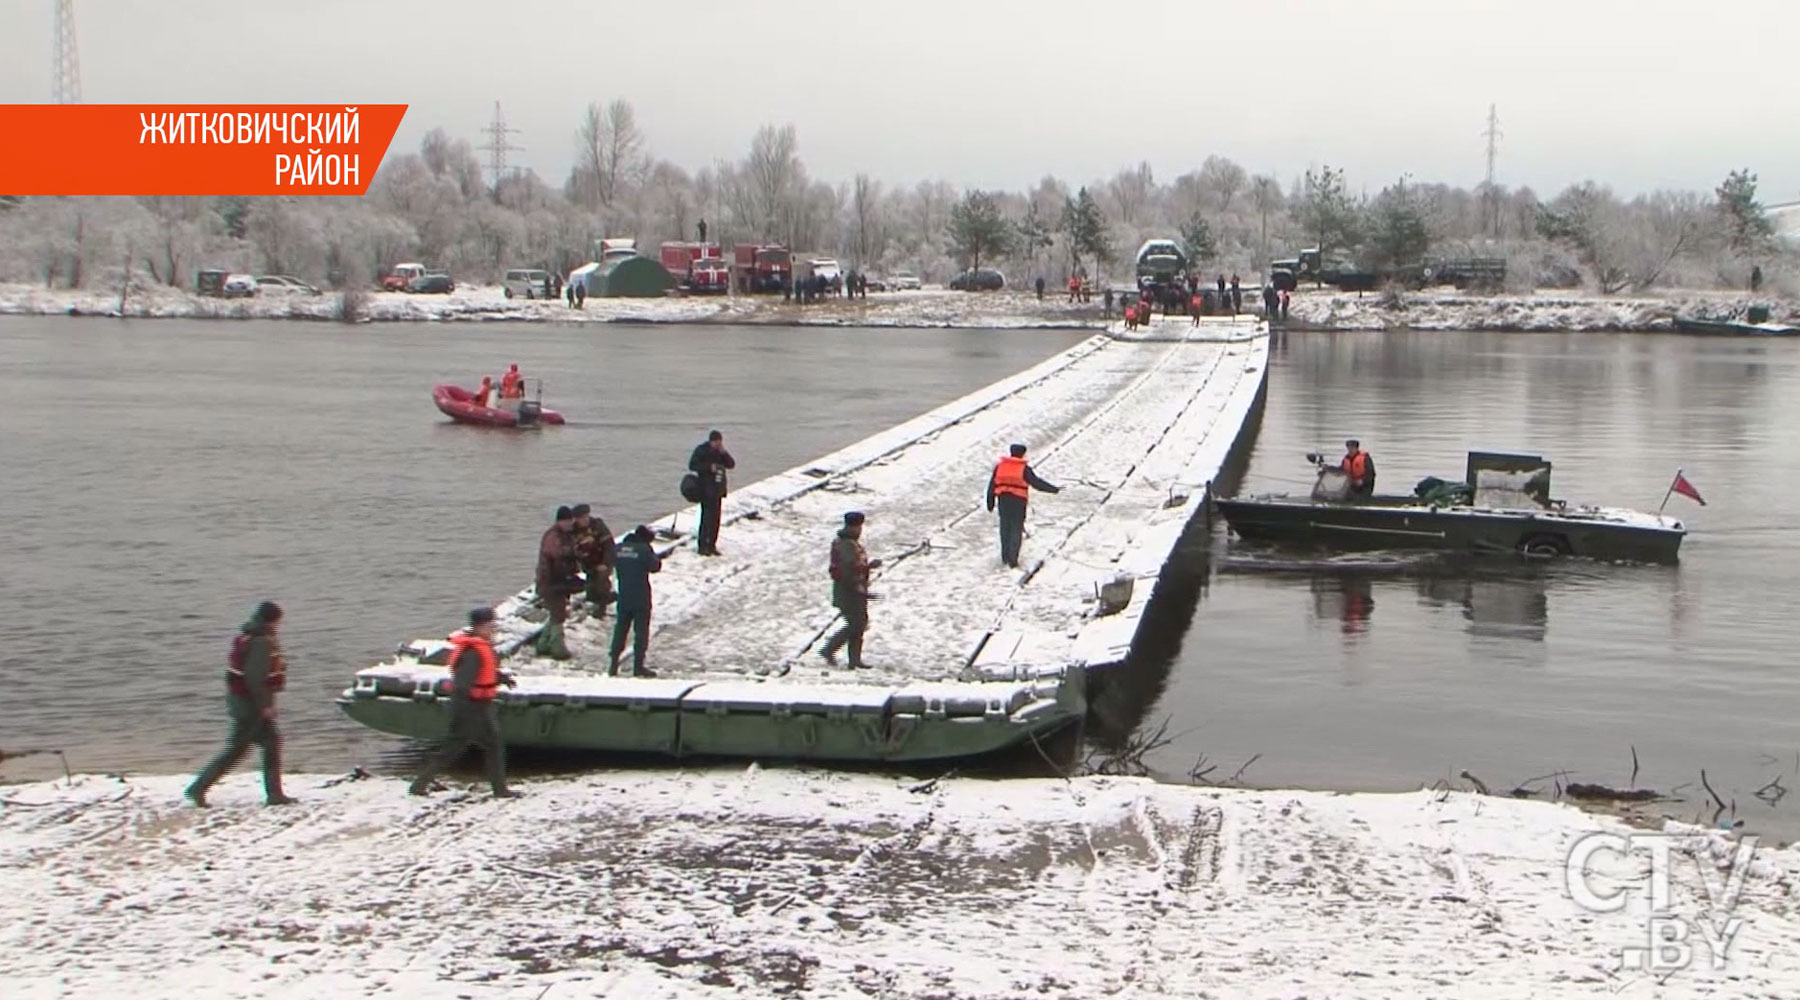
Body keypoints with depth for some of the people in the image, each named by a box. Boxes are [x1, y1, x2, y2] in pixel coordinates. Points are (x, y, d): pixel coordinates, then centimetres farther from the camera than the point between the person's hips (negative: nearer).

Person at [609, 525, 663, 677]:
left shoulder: (618, 548, 2)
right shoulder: (644, 549, -13)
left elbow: (613, 564, 12)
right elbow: (655, 567, -9)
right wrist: (657, 558, 7)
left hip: (623, 597, 5)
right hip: (641, 598, -5)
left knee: (620, 629, 14)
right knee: (641, 631, 3)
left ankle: (614, 664, 14)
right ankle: (638, 666, 2)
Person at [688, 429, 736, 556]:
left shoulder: (720, 451, 11)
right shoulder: (701, 450, -7)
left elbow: (731, 464, 5)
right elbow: (692, 465, -12)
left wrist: (724, 453, -10)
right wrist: (709, 467, -20)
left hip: (718, 489, 6)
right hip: (706, 489, -6)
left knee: (715, 518, 8)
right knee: (707, 517, -10)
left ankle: (712, 544, 15)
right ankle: (702, 545, -6)